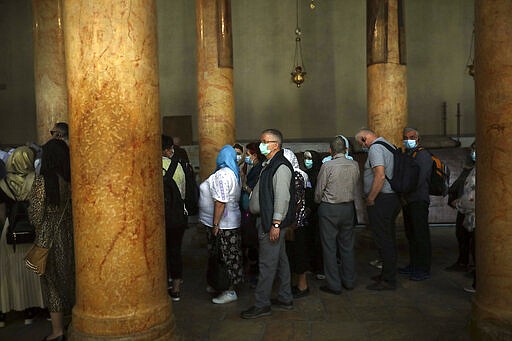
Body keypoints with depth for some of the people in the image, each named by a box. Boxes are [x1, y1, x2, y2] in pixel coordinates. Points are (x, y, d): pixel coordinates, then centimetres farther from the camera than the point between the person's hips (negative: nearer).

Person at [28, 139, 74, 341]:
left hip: (49, 236, -4)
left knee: (53, 281, 8)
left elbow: (36, 214, -10)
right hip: (70, 234, 4)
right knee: (71, 277, 16)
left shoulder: (42, 181, -15)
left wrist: (39, 229, 10)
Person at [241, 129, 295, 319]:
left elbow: (282, 197, -22)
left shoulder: (281, 167, -16)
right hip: (266, 219, 10)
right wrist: (252, 208, 18)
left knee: (267, 263, -2)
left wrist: (275, 224, -24)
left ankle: (261, 305, 8)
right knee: (280, 260, 16)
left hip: (272, 222, -10)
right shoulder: (268, 165, 15)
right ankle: (285, 299, 28)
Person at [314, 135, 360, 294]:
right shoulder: (354, 165, -2)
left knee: (329, 247, 3)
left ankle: (333, 285, 9)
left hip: (329, 209, -5)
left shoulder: (327, 166, -14)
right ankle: (348, 281, 26)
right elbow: (355, 189, 9)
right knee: (347, 245, 15)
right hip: (348, 208, 5)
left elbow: (319, 191, -6)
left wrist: (318, 201, 13)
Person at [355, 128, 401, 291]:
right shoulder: (388, 145, 17)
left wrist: (370, 199, -18)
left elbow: (380, 176, -25)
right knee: (389, 239, 17)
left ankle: (388, 281, 5)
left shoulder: (375, 148, -13)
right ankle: (388, 273, 30)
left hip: (381, 200, -10)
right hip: (394, 197, 10)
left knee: (383, 241, -3)